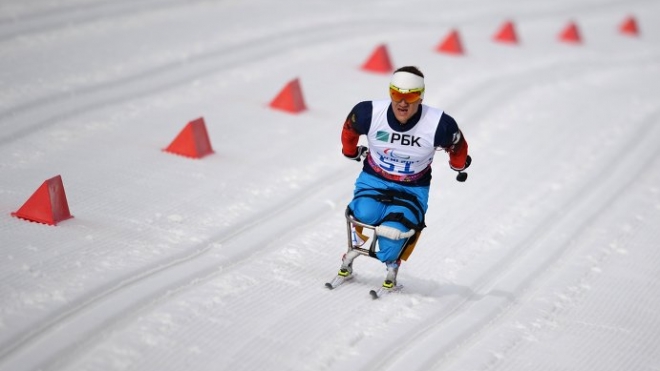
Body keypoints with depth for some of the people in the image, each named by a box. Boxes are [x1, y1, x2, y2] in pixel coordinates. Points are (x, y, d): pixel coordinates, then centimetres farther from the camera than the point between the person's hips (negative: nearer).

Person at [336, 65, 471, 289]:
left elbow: (458, 146, 1)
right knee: (365, 215, -27)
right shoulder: (369, 113, -20)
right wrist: (351, 153, 20)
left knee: (396, 227, -26)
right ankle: (353, 249, 6)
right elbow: (349, 130, 4)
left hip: (413, 188, -1)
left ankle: (392, 264, 8)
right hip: (373, 179, 1)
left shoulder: (439, 125, -22)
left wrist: (459, 167, 19)